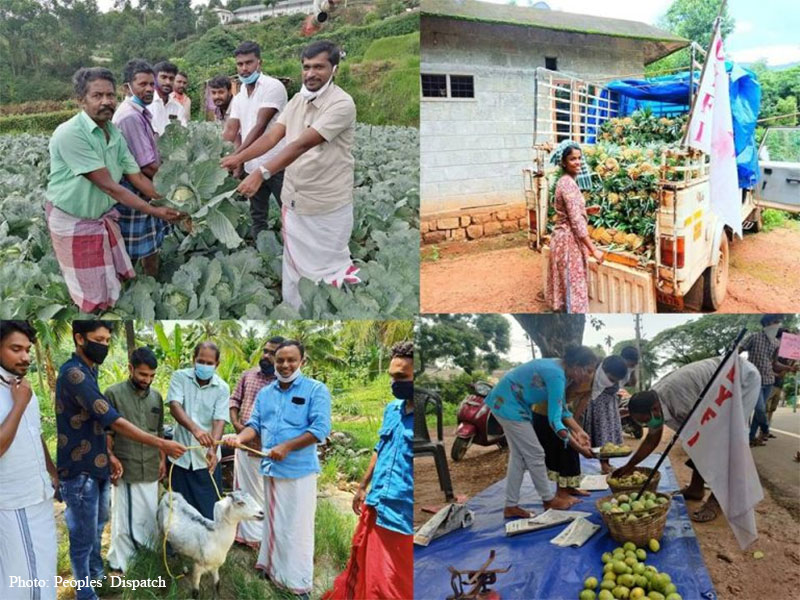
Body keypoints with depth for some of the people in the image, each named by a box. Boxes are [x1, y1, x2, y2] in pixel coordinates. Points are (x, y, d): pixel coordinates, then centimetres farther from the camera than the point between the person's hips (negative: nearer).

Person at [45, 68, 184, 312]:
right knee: (94, 298, 5)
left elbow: (137, 176, 2)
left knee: (117, 281, 17)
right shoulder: (70, 134, -27)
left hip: (104, 216, 7)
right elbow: (107, 186, -28)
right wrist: (154, 211, -26)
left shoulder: (115, 133, -3)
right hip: (72, 222, -7)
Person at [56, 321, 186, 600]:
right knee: (84, 538, 3)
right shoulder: (73, 373, -23)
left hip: (95, 466, 10)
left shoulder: (89, 371, 9)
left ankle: (98, 577, 40)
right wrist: (161, 444, -27)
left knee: (96, 531, 23)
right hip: (79, 471, -10)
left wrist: (109, 457, 16)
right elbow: (113, 420, -27)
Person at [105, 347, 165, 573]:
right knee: (124, 517, 1)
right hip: (125, 468, -5)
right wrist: (111, 457, -16)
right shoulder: (113, 393, -8)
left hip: (150, 469, 5)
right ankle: (121, 563, 14)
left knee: (149, 516, 13)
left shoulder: (156, 397, 9)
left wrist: (162, 459, 13)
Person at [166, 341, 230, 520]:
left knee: (209, 512, 1)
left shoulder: (222, 388, -3)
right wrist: (195, 429, -36)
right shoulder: (180, 377, -3)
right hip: (181, 457, 1)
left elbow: (219, 421, -12)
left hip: (207, 459, 0)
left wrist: (213, 450, -30)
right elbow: (174, 407, -18)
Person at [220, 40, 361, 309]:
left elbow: (302, 144, -28)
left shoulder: (342, 104, -19)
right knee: (294, 264, 17)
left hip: (328, 206, -7)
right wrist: (239, 156, -19)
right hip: (294, 200, 7)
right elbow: (272, 136, -3)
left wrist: (261, 173, -35)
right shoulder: (297, 99, 7)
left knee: (331, 265, 8)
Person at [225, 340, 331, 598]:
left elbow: (320, 429, -16)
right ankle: (273, 568, 35)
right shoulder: (265, 393, 11)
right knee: (273, 522, 20)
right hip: (271, 468, 6)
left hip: (299, 470, -6)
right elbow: (255, 424, 8)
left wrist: (286, 447, -20)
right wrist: (240, 437, -15)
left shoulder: (316, 390, -8)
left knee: (297, 528, -1)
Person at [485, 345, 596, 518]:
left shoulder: (558, 369, 4)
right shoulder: (556, 376, -25)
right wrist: (578, 447, -25)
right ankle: (549, 500, 18)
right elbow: (554, 420, -26)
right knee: (535, 454, 2)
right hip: (509, 405, -10)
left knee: (519, 456, 13)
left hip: (505, 401, 10)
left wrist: (579, 431, 3)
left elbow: (562, 410, 13)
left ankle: (511, 506, 19)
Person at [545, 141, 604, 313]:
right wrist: (593, 250, -23)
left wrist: (587, 210, 8)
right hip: (569, 240, -10)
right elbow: (576, 221, -24)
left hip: (565, 238, 10)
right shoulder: (568, 184, -19)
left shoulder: (565, 181, 11)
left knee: (565, 286, 16)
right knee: (573, 286, -4)